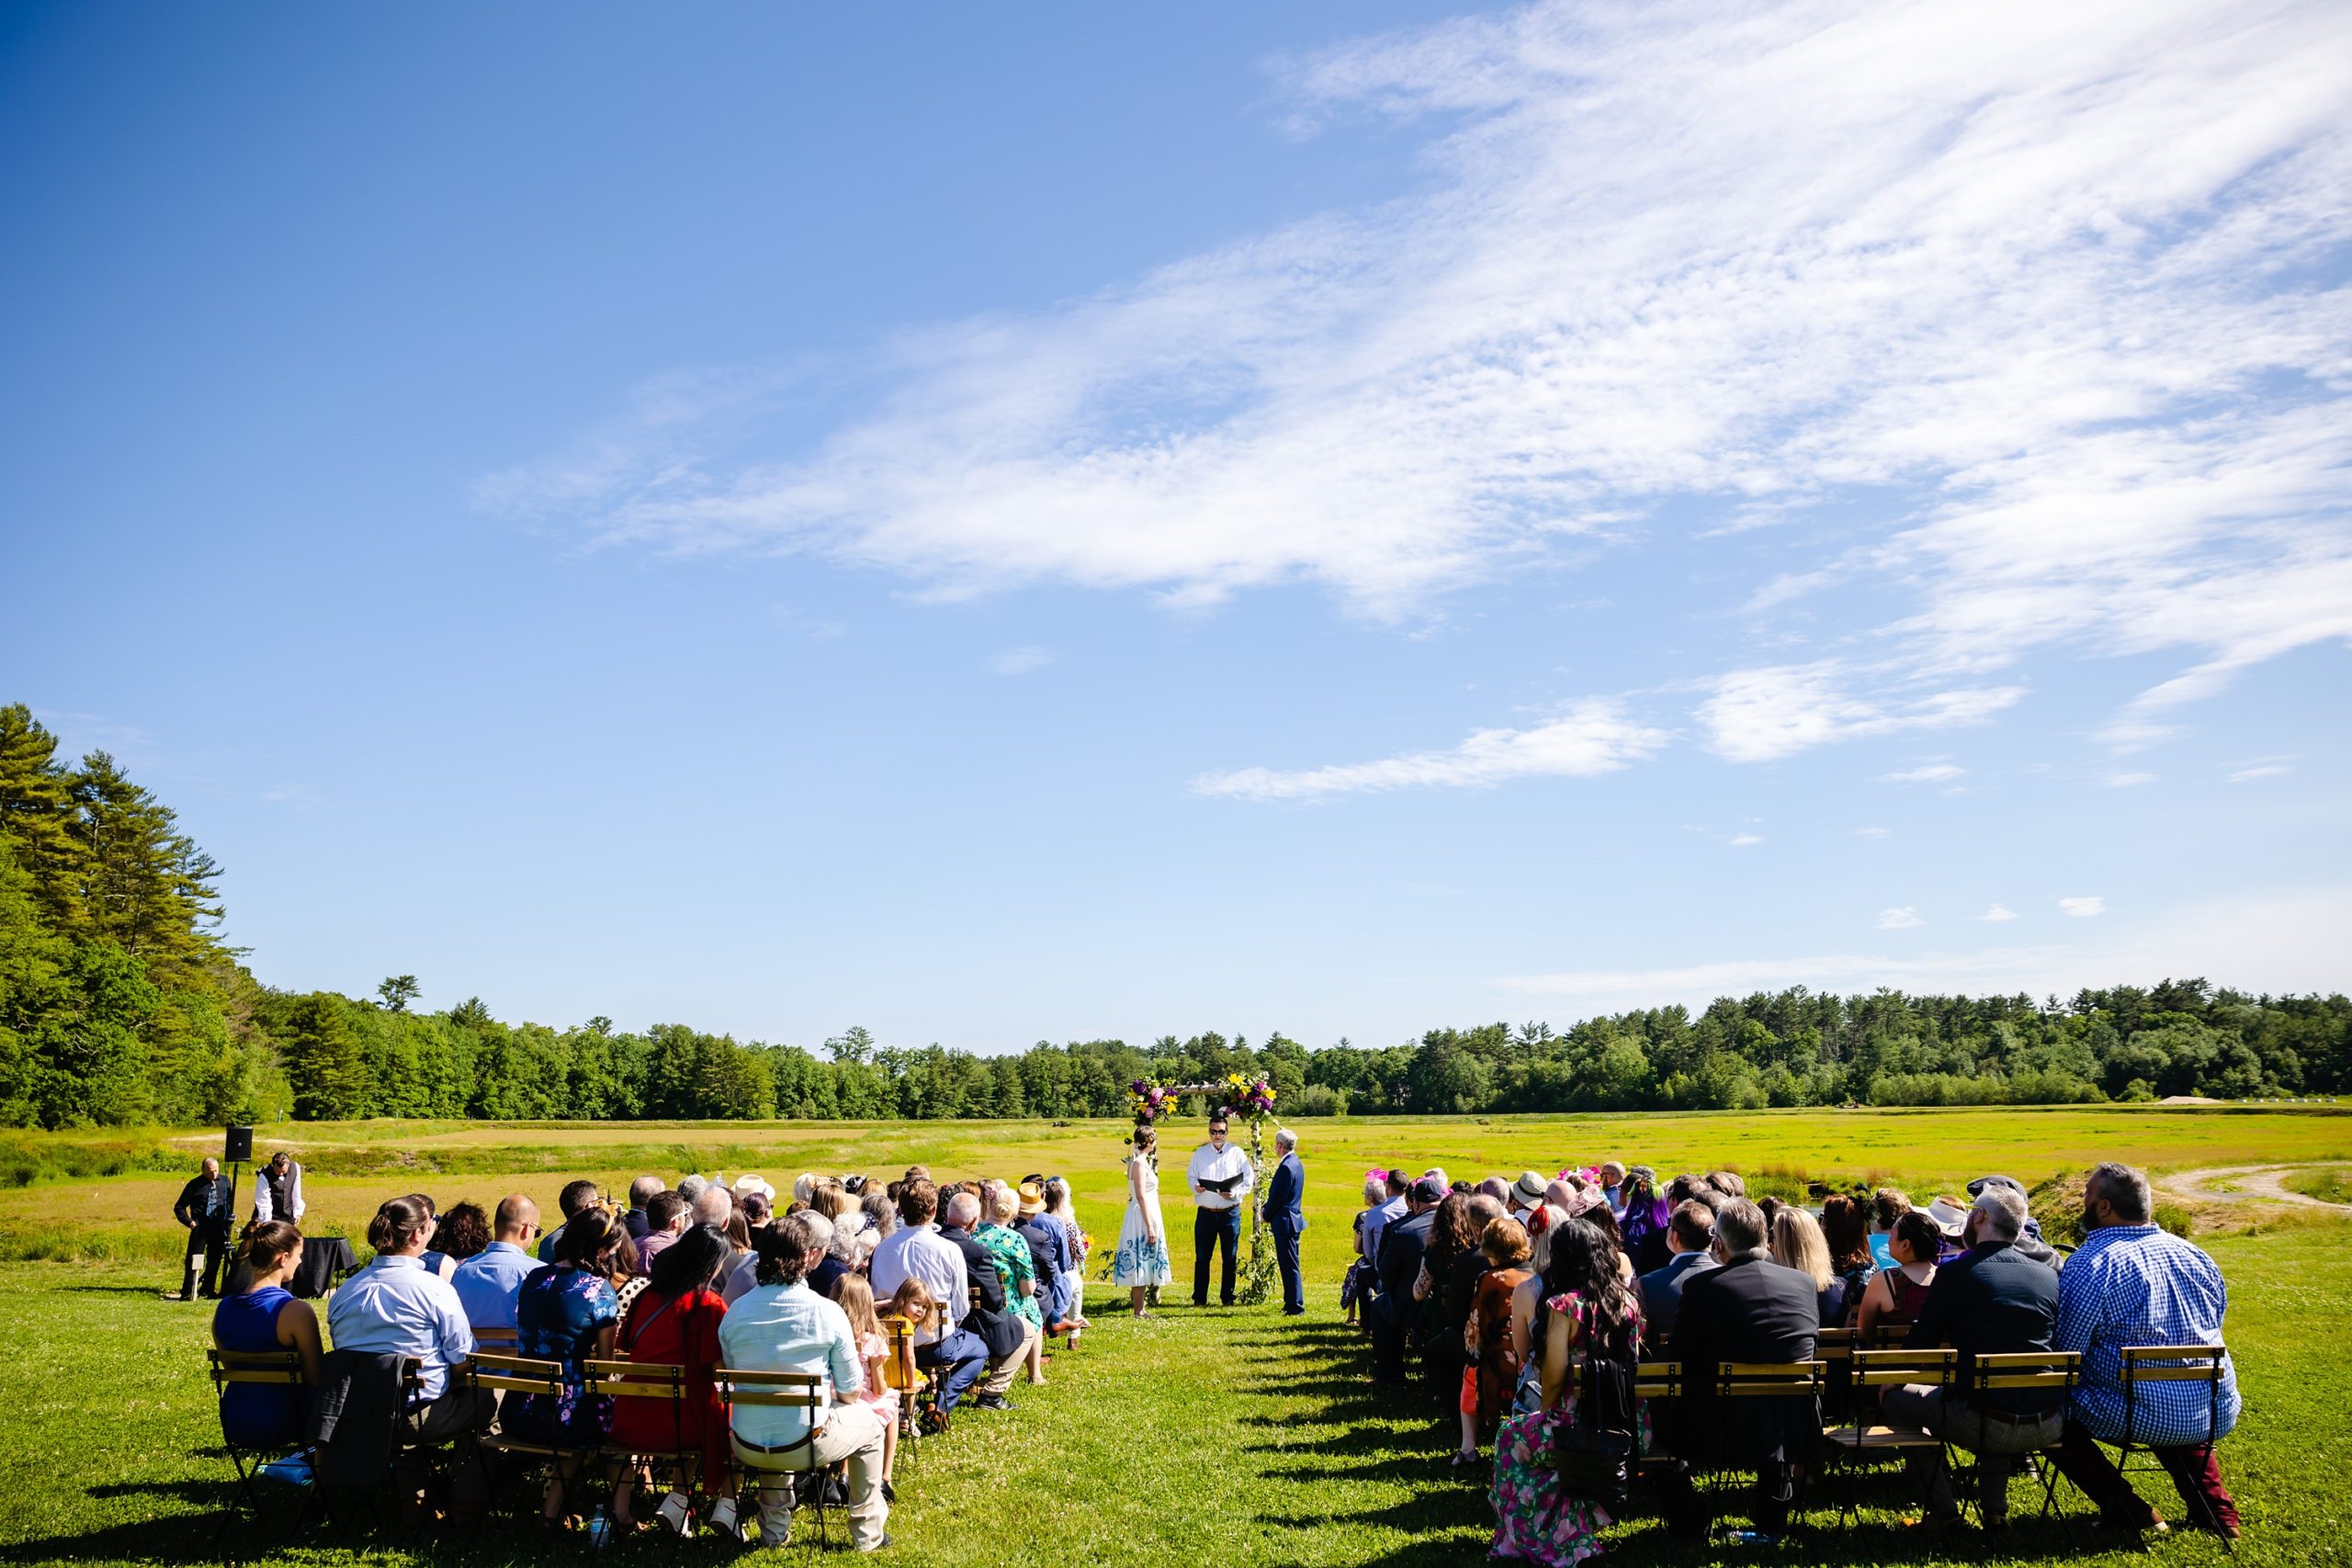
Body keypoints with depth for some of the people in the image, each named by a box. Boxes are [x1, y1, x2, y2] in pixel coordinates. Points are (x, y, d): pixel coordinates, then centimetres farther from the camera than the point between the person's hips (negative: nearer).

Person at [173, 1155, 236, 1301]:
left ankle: (209, 1290, 20)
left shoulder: (224, 1181, 7)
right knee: (193, 1259, -5)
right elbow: (179, 1207, 3)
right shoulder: (195, 1184, -3)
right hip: (200, 1227, -3)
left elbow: (230, 1199, 19)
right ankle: (187, 1292, 2)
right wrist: (188, 1221, -7)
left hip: (219, 1227, 3)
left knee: (215, 1260, 9)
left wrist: (229, 1215, 5)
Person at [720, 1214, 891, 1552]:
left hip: (747, 1448, 4)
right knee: (869, 1423, 25)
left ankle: (774, 1530, 45)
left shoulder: (734, 1312, -5)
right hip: (805, 1445, -4)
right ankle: (868, 1533, 31)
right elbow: (851, 1391, -5)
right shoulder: (828, 1312, -14)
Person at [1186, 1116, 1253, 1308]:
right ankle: (1199, 1298, 10)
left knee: (1230, 1257, 5)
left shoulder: (1236, 1153, 2)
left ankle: (1227, 1297, 16)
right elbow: (1190, 1175, 12)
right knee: (1202, 1256, 3)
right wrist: (1195, 1187, -10)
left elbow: (1248, 1179, 2)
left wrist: (1235, 1193, -13)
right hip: (1205, 1212, 1)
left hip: (1230, 1212, -1)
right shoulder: (1200, 1154, 8)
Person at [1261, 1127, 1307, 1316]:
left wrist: (1267, 1215, -2)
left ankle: (1296, 1307, -2)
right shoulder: (1297, 1164, 11)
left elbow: (1277, 1197, -18)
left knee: (1290, 1266, -5)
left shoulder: (1286, 1167, -20)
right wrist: (1270, 1214, 13)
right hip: (1294, 1219, 10)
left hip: (1284, 1222, -10)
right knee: (1290, 1265, 16)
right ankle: (1291, 1303, 23)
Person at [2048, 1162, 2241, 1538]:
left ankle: (2126, 1510, 5)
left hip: (2137, 1418, -7)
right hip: (2215, 1415, 7)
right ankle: (2215, 1507, 27)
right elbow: (2213, 1332, 20)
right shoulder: (2196, 1256, 6)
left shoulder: (2090, 1264, -15)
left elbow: (2064, 1352, -13)